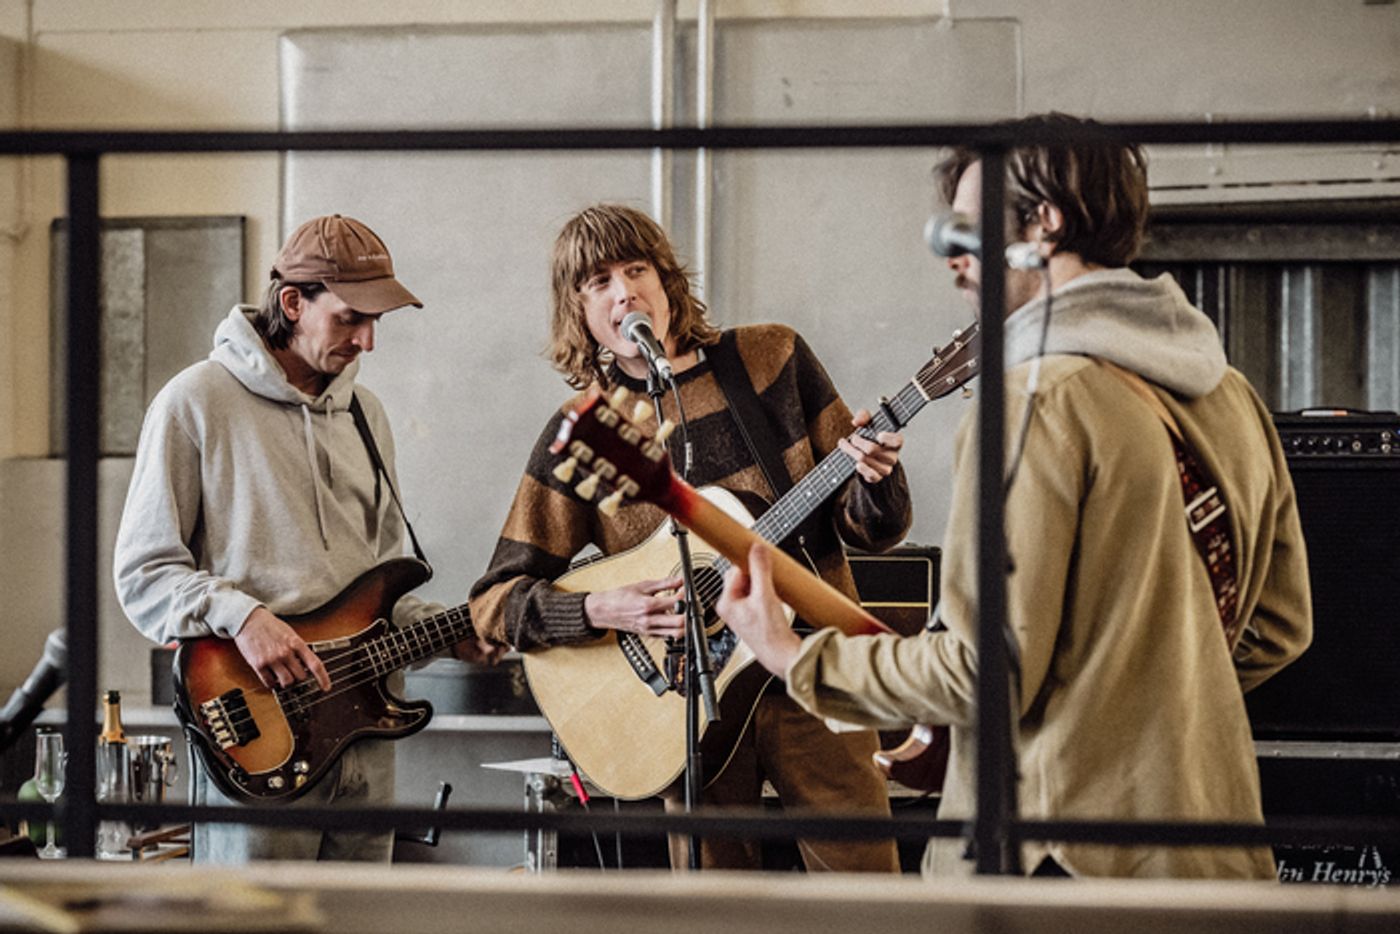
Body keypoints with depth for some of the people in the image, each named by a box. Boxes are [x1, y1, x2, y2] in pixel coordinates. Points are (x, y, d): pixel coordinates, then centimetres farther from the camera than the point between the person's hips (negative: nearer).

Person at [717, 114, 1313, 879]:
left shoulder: (1039, 400, -15)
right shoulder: (1233, 398, 10)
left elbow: (988, 669, -18)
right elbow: (1280, 627, 17)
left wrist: (796, 662, -5)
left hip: (1061, 857, -8)